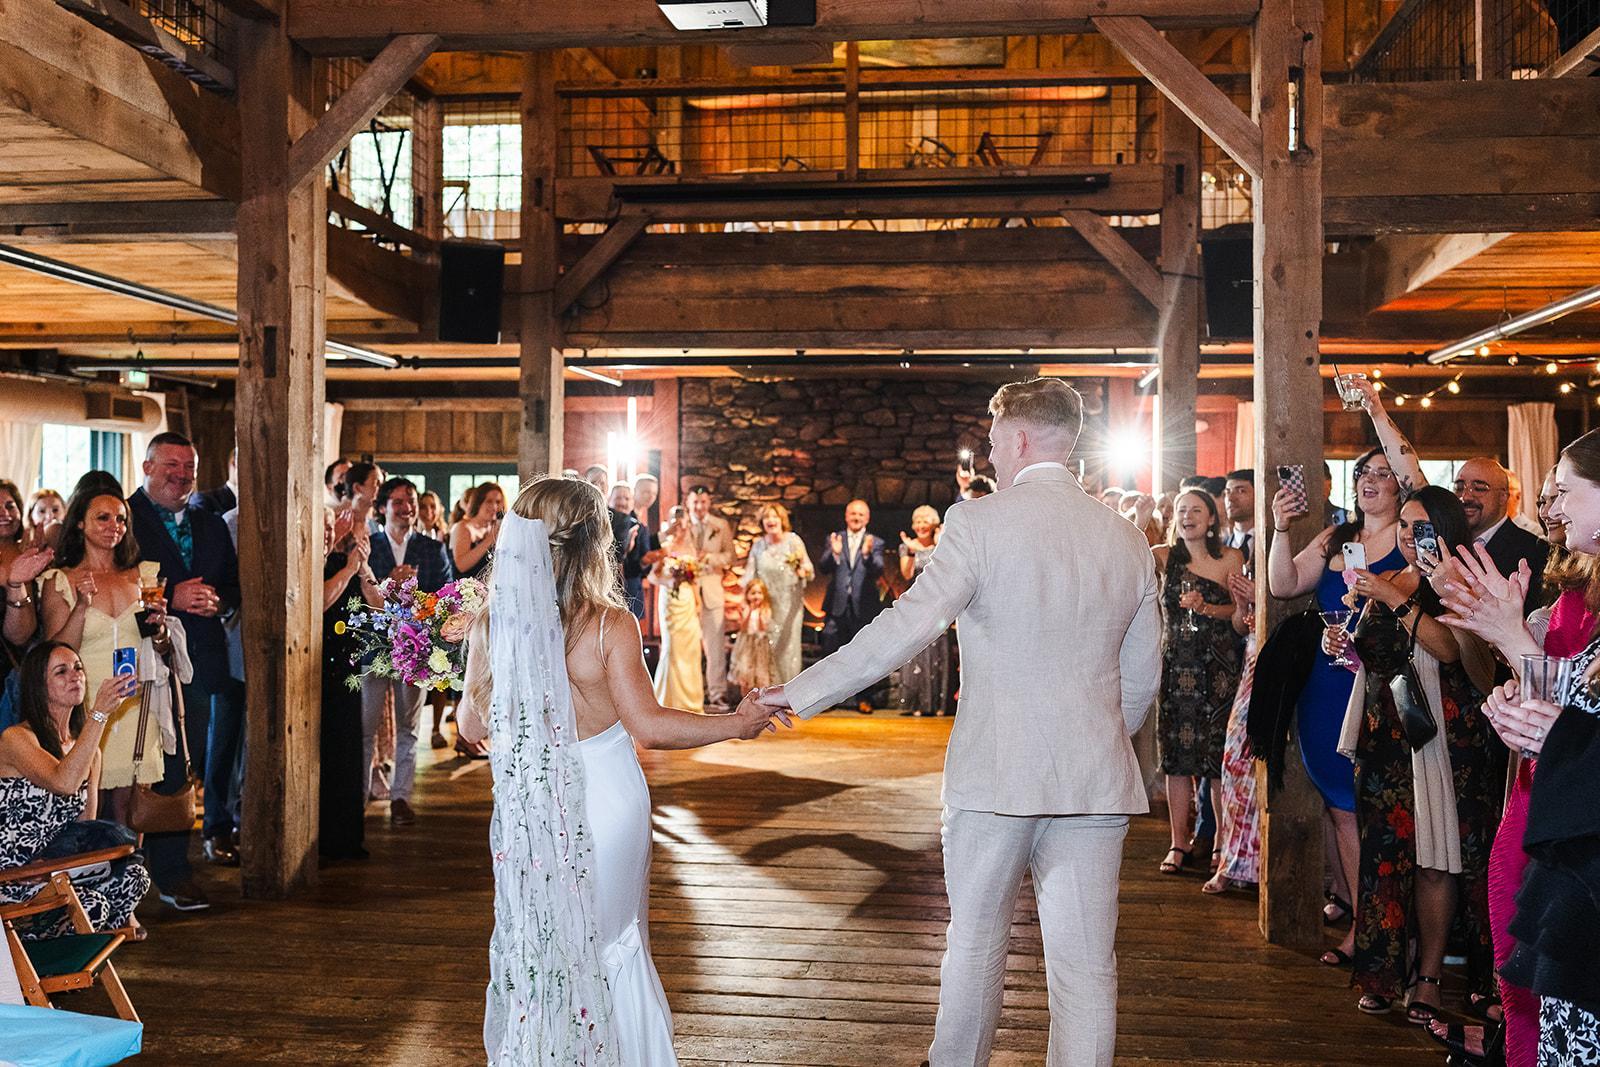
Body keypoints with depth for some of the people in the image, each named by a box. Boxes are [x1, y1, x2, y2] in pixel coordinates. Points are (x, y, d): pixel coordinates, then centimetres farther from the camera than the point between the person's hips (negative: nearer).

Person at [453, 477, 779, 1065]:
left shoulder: (492, 622, -9)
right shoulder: (610, 625, -18)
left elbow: (473, 725, -1)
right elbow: (649, 726, -19)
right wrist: (737, 724, -8)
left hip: (526, 808, 2)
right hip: (604, 801, -2)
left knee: (532, 945, 21)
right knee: (612, 945, 19)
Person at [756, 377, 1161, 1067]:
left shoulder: (979, 523, -9)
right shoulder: (1128, 539, 6)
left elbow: (907, 627, -17)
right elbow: (1142, 678, 11)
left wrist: (804, 692, -11)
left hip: (995, 774, -3)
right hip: (1096, 779, 3)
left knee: (974, 941, 17)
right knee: (1085, 965, 8)